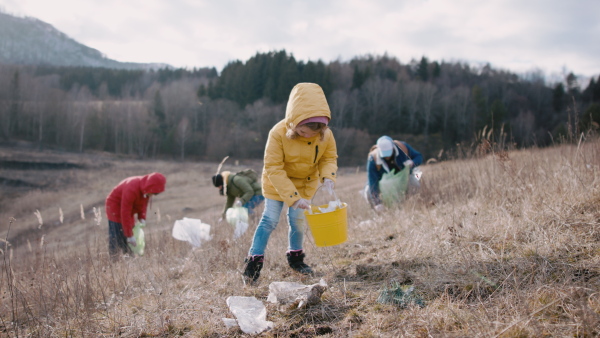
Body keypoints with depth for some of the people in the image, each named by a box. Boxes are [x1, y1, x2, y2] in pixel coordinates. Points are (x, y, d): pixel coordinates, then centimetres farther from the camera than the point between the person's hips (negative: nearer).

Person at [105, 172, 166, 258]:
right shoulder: (131, 190, -38)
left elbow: (143, 203, 3)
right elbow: (125, 213, -35)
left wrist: (142, 218, -14)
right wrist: (130, 235, -31)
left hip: (129, 208, 8)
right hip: (116, 207, -8)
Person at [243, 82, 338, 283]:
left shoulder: (326, 135, -22)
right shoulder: (278, 133, -32)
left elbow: (329, 158, -6)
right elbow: (274, 168, -28)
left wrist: (328, 177, -29)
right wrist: (293, 197, -32)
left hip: (306, 183, 3)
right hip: (276, 183, -3)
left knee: (298, 220, 3)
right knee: (270, 220, -7)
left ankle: (295, 258, 24)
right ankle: (254, 261, 0)